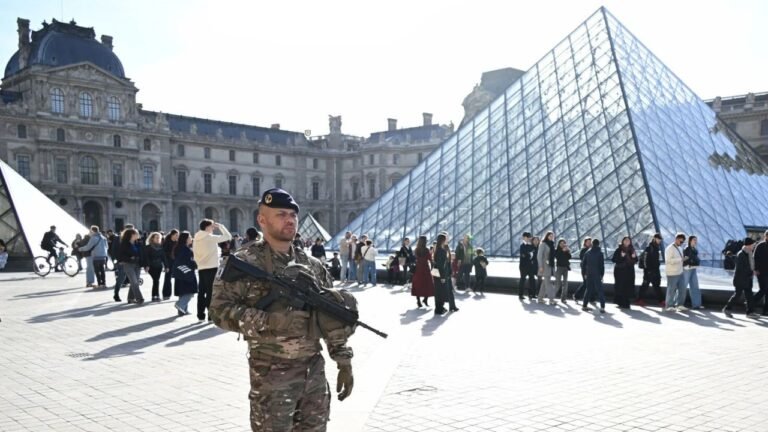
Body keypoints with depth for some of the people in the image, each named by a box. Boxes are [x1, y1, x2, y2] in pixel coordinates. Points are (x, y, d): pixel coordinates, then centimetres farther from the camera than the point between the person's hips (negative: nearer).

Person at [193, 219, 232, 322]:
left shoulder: (196, 239, 9)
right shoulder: (211, 238, -11)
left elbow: (195, 255, 12)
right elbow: (228, 236, -7)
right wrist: (220, 226, 2)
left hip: (201, 268, 7)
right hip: (212, 268, -7)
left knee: (202, 292, 10)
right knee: (211, 292, -3)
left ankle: (200, 315, 13)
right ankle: (212, 315, -3)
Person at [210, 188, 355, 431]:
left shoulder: (313, 265, 9)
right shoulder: (245, 263, -6)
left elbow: (333, 318, 12)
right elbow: (219, 310, -13)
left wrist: (344, 362, 7)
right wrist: (267, 320, -24)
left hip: (315, 371, 5)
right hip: (272, 375, -5)